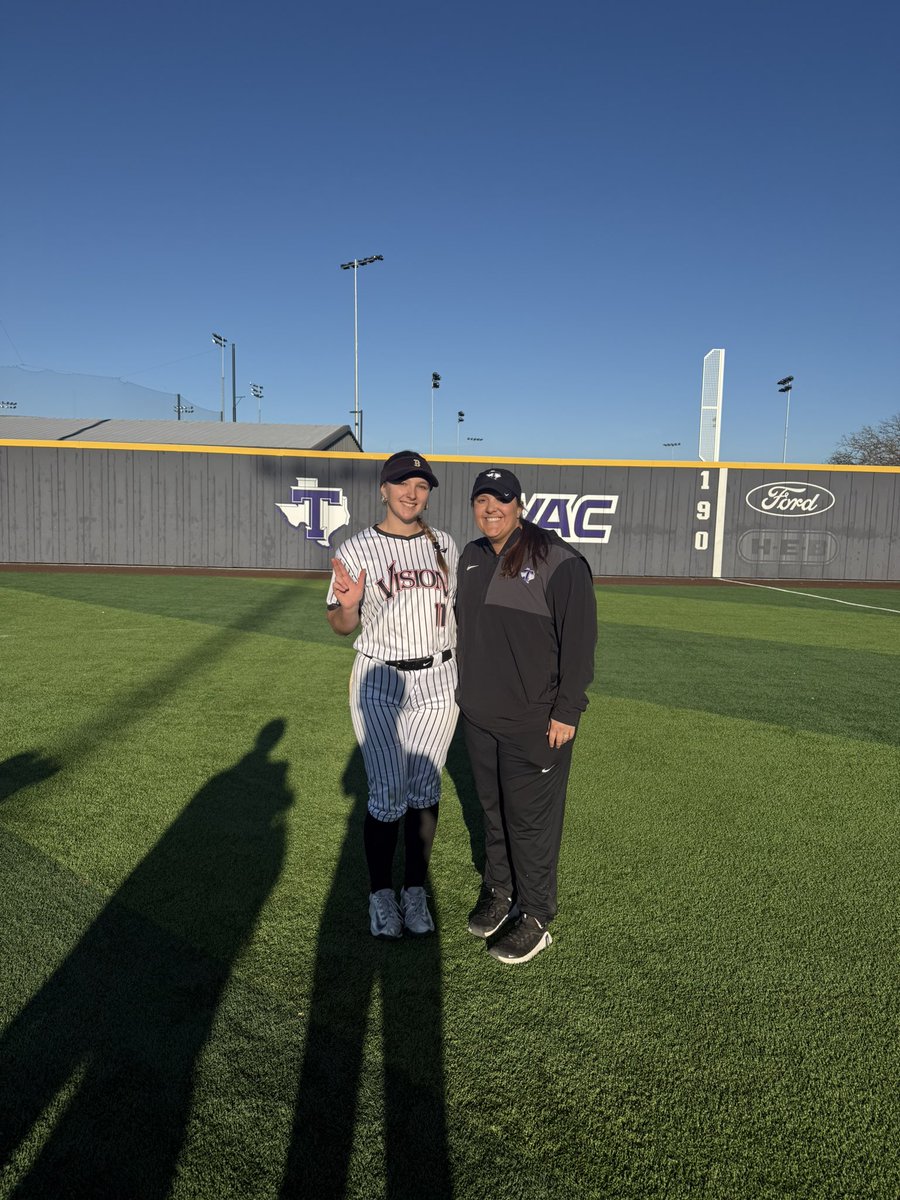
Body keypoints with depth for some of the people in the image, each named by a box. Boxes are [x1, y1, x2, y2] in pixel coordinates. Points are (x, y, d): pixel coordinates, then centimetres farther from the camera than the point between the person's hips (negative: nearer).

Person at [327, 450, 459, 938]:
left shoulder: (445, 545, 6)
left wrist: (465, 676, 6)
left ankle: (415, 891, 26)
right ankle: (381, 894, 21)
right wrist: (348, 604, -24)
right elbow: (341, 626, -2)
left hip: (437, 681, 3)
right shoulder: (356, 549, -5)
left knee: (424, 790, 10)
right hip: (379, 683, -3)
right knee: (387, 793, 0)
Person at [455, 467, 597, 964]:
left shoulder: (558, 560, -14)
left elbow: (579, 639, -14)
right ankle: (498, 891, 38)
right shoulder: (471, 558, 8)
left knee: (531, 819, 4)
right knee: (493, 810, 19)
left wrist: (566, 712, -16)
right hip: (478, 716, 7)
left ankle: (534, 918, 21)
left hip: (535, 722, -6)